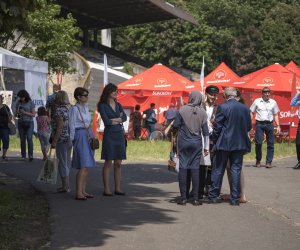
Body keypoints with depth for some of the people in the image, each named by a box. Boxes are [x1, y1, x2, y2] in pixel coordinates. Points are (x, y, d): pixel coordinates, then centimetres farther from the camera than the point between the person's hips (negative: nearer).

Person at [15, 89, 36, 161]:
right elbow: (16, 114, 13)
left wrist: (25, 112, -17)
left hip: (29, 123, -3)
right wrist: (17, 113, -11)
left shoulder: (30, 103, -3)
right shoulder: (18, 103, 7)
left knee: (29, 138, -16)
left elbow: (33, 114, -4)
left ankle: (31, 155, -19)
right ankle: (23, 156, 4)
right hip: (21, 123, 3)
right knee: (22, 139, 0)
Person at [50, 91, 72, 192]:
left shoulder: (59, 110, -14)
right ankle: (67, 184, 21)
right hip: (69, 138, 9)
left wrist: (54, 141, -19)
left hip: (62, 139, -9)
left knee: (62, 162, -2)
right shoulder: (68, 108, 11)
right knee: (67, 162, 14)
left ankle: (65, 186, 1)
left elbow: (60, 126, -21)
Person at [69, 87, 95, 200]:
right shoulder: (74, 109, -10)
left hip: (88, 135, 9)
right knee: (83, 166, -13)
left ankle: (83, 191, 14)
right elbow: (71, 125, -9)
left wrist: (91, 136, 15)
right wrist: (72, 140, -10)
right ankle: (78, 193, -11)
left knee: (87, 166, 8)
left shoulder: (86, 107, 14)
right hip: (80, 135, -8)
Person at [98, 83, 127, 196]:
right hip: (109, 135, -5)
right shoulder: (102, 105, -2)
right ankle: (106, 189, -1)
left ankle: (118, 188, 10)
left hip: (120, 135, 5)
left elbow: (125, 118, 0)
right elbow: (106, 121, -13)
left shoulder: (118, 105, 14)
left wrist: (114, 120, -11)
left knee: (118, 163, 6)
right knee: (108, 162, -4)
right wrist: (119, 119, -1)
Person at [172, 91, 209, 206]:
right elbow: (205, 130, 1)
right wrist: (206, 146, 7)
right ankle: (195, 198, 3)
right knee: (195, 169, 3)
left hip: (183, 142, -1)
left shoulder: (182, 110, -7)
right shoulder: (202, 112, -2)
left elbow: (175, 125, -5)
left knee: (183, 167, 3)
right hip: (197, 142, 1)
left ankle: (183, 197, 2)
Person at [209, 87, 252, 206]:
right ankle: (235, 198, 8)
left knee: (218, 170, 7)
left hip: (224, 143, -3)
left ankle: (213, 196, 13)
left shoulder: (222, 107, -11)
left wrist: (214, 139, 4)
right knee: (236, 170, 7)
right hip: (240, 144, 3)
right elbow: (249, 127, 7)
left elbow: (217, 126, -9)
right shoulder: (245, 108, 1)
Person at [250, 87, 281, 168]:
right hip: (259, 124, -2)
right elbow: (252, 113, 7)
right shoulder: (257, 101, 4)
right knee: (258, 142, -7)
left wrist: (278, 126, 5)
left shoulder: (273, 102, 9)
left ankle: (269, 162, 7)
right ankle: (258, 161, 10)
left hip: (269, 124, 2)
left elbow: (276, 115, 13)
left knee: (270, 143, 1)